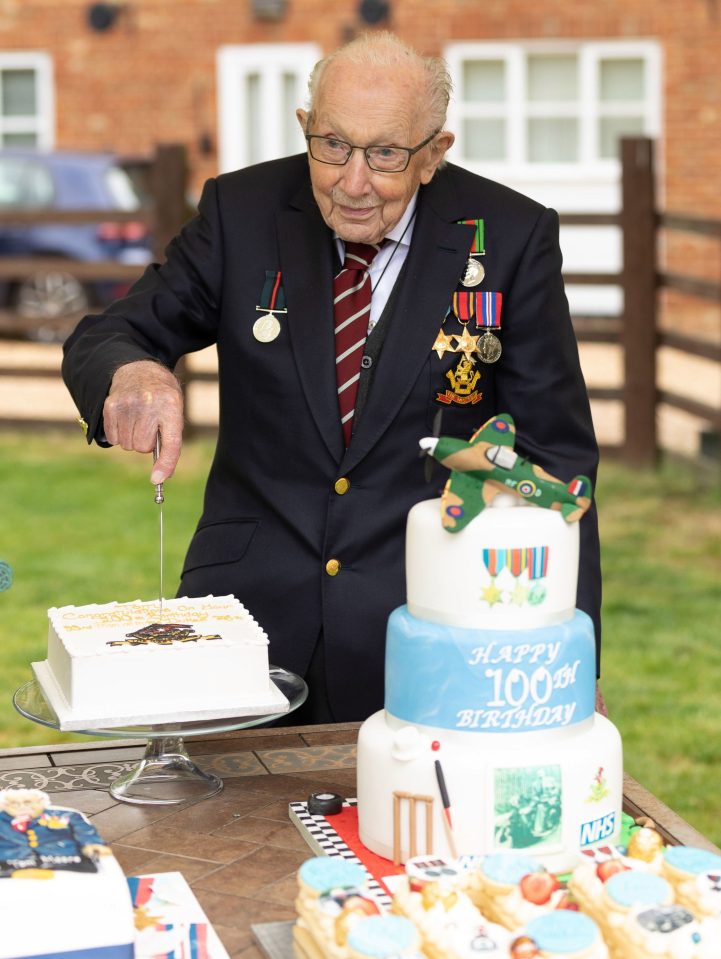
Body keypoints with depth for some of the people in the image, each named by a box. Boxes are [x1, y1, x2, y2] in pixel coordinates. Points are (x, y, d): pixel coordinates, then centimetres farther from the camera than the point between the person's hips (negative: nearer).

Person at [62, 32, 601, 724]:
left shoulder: (511, 237, -5)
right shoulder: (242, 211, -1)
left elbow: (554, 452, -2)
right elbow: (99, 342, 2)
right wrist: (131, 371, -25)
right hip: (250, 608, 2)